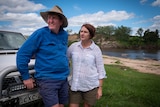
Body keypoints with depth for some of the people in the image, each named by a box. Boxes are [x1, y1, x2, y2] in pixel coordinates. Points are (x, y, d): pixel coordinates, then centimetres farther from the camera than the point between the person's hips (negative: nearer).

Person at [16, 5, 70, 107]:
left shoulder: (65, 35, 6)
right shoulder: (40, 34, -11)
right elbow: (22, 53, -10)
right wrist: (26, 77, -8)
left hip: (64, 79, 6)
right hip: (47, 80, -6)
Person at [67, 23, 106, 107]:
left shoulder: (96, 49, -6)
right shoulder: (73, 46, 0)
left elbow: (100, 70, -3)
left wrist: (100, 88, -3)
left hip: (91, 86, -1)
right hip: (75, 85, 2)